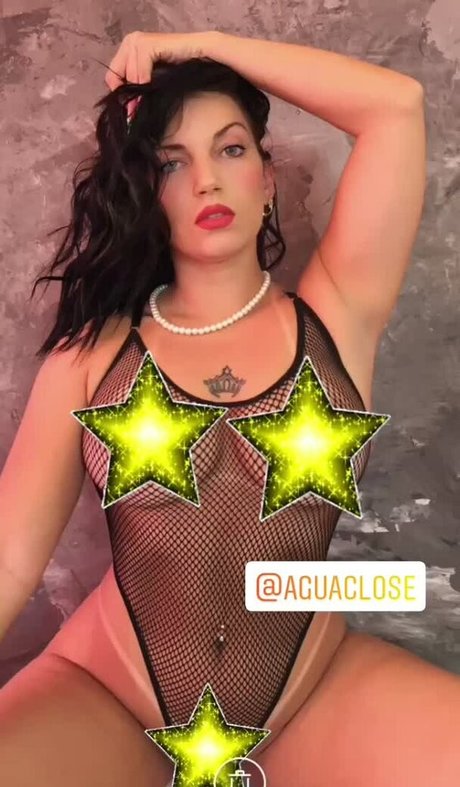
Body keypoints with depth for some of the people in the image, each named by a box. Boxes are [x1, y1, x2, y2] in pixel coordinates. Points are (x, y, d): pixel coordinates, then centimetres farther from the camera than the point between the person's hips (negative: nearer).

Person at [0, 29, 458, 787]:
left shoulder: (333, 320, -2)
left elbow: (397, 106, -7)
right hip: (108, 689, 0)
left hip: (318, 684, 1)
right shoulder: (92, 353, -3)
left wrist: (205, 46, 0)